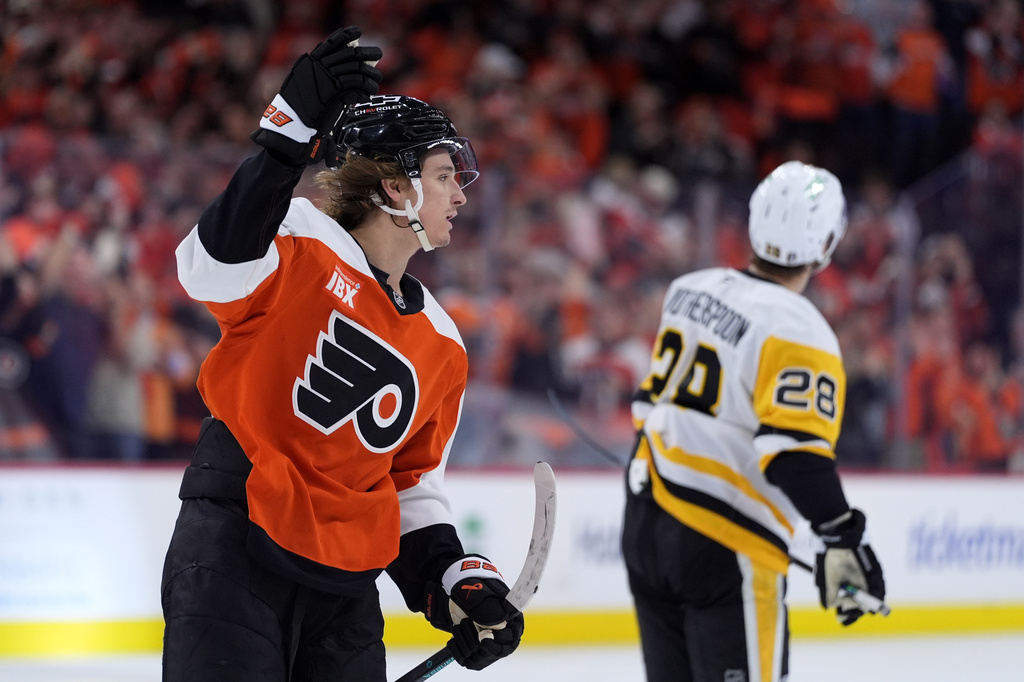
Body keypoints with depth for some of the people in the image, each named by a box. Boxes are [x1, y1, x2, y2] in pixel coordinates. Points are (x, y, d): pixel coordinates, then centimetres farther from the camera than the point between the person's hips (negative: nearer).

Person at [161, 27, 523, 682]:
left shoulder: (443, 349, 15)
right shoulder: (301, 243, -6)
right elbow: (212, 270, -29)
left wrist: (457, 579, 6)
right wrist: (291, 133, -38)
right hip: (233, 545, -7)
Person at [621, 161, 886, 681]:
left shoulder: (689, 290, 8)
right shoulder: (799, 334, -16)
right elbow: (794, 452, -27)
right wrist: (842, 536, -27)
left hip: (644, 522, 8)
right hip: (726, 545, -8)